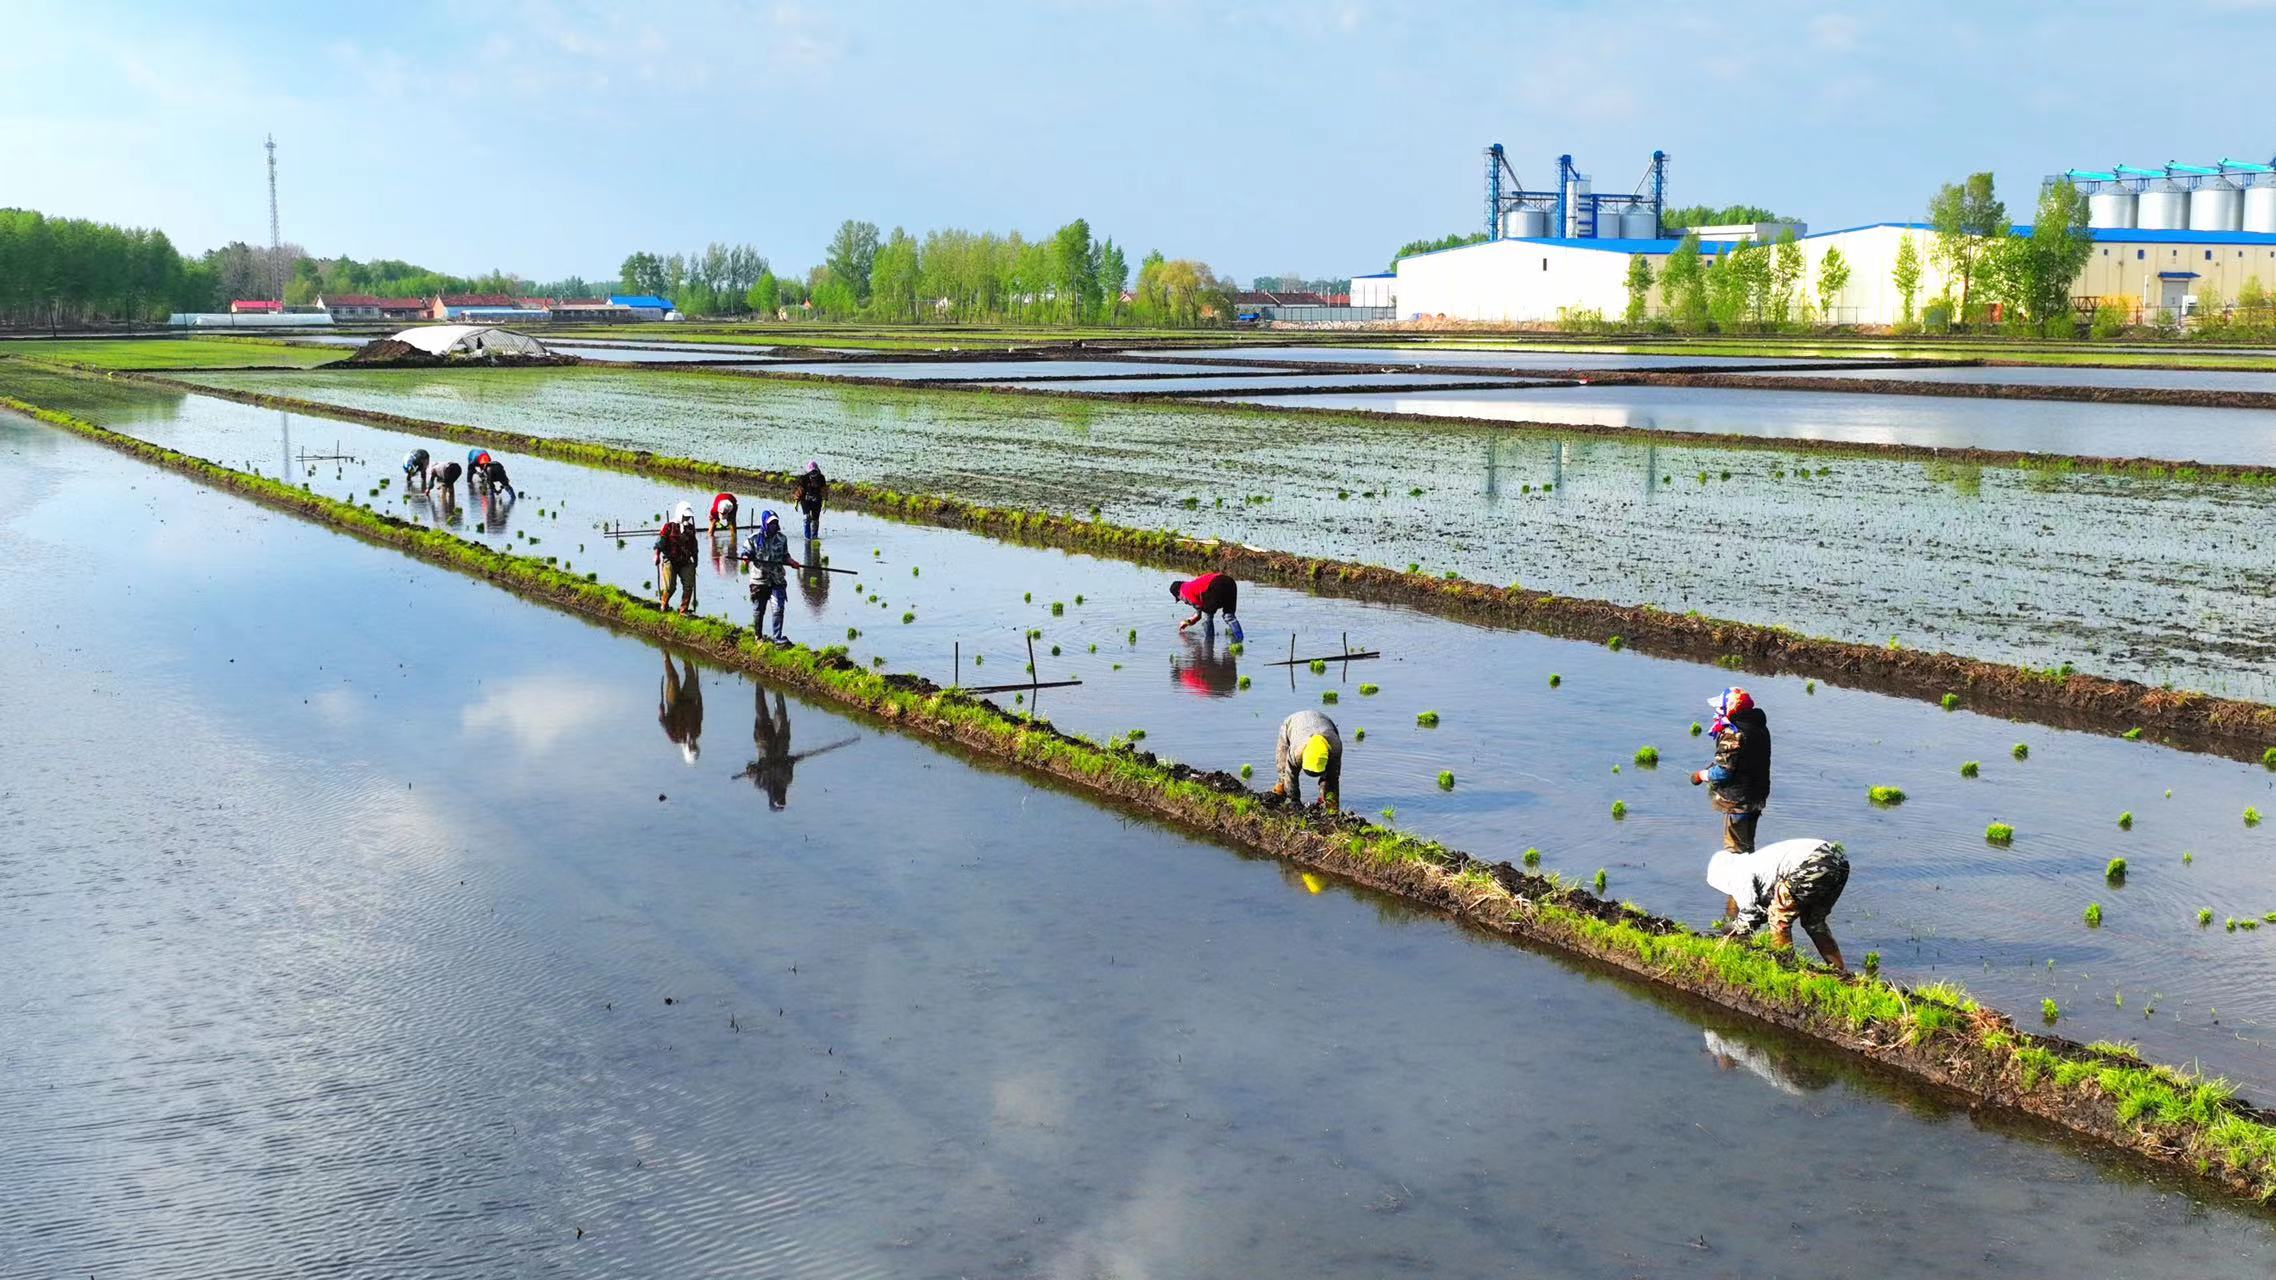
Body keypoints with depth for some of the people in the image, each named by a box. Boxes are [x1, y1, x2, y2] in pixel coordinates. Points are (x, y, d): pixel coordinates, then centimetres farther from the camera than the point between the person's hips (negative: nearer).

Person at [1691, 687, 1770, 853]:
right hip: (1756, 798, 9)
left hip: (1737, 800, -9)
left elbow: (1722, 772, -22)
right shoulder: (1760, 728, 7)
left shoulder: (1733, 734, -22)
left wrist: (1700, 775, -6)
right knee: (1746, 846, 22)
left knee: (1735, 850, -1)